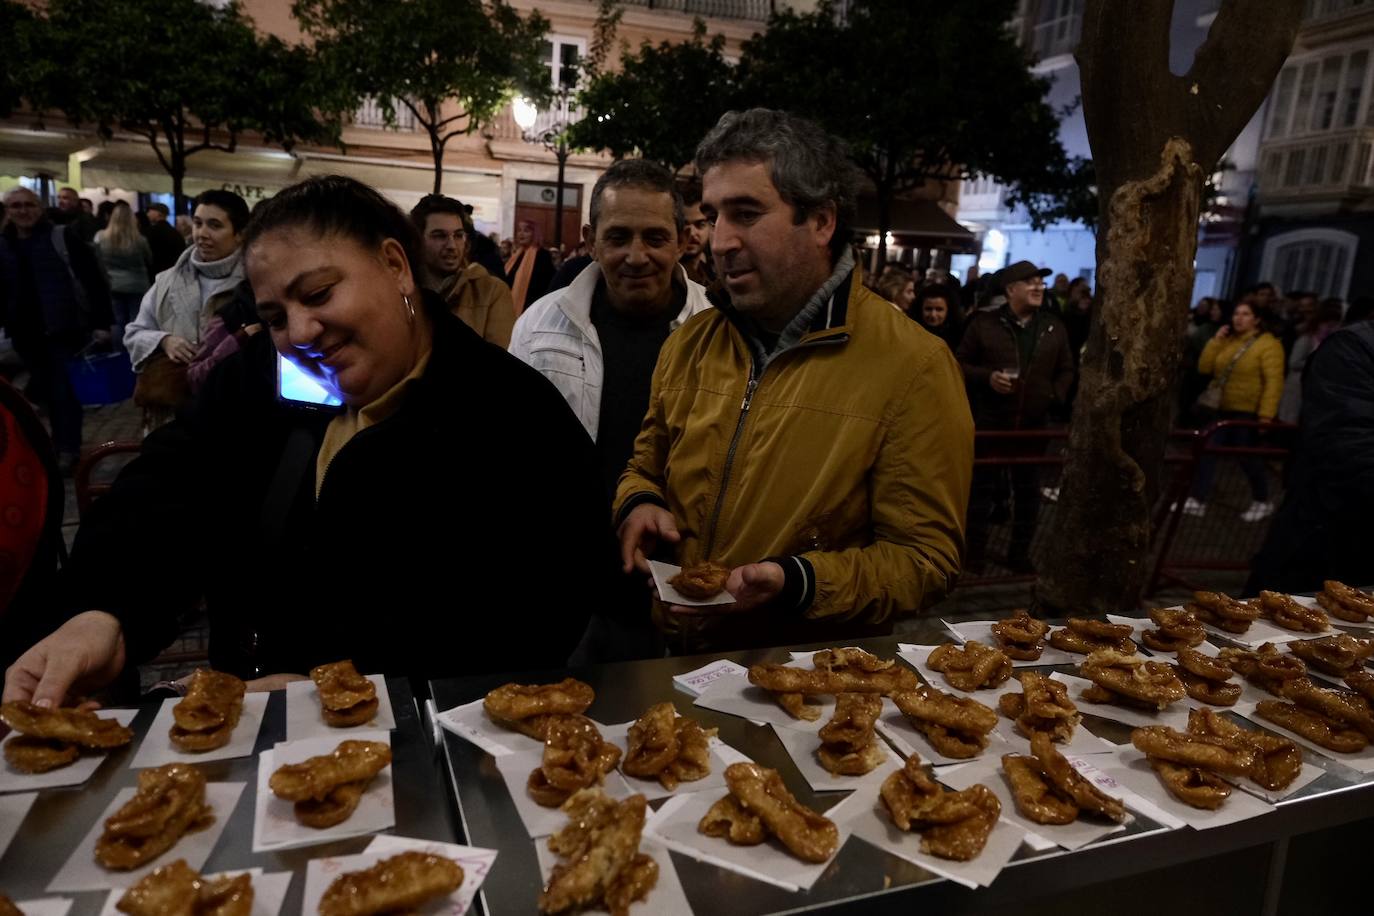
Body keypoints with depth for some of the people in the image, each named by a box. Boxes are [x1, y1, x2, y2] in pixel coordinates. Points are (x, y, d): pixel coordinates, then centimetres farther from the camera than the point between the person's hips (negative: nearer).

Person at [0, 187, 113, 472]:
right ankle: (61, 442, 25)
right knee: (47, 390, 12)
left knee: (65, 389, -3)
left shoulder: (64, 237, -5)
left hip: (65, 330, -5)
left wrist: (101, 322, -13)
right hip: (26, 334, 5)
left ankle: (68, 448, 5)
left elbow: (94, 279, -8)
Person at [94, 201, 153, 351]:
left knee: (119, 322, 8)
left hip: (113, 286, 2)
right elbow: (149, 261, 4)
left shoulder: (101, 237, -5)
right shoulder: (139, 240, -11)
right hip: (137, 286, -2)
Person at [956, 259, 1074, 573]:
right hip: (990, 421, -3)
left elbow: (1066, 370, 16)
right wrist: (987, 377, -15)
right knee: (981, 487, 3)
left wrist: (1055, 395, -1)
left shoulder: (1054, 327, 8)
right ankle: (973, 552, 15)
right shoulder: (984, 323, -2)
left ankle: (1020, 553, 24)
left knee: (1028, 490, 11)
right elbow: (960, 363, 1)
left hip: (1034, 423, 3)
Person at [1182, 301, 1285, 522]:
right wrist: (1216, 340, -4)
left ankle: (1262, 502, 24)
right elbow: (1204, 368, 5)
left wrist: (1266, 414, -24)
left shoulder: (1268, 344, -10)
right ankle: (1197, 501, 8)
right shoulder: (1227, 341, 10)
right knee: (1207, 452, 2)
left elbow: (1274, 382, -17)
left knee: (1248, 457, 3)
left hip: (1248, 411, -6)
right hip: (1222, 408, 6)